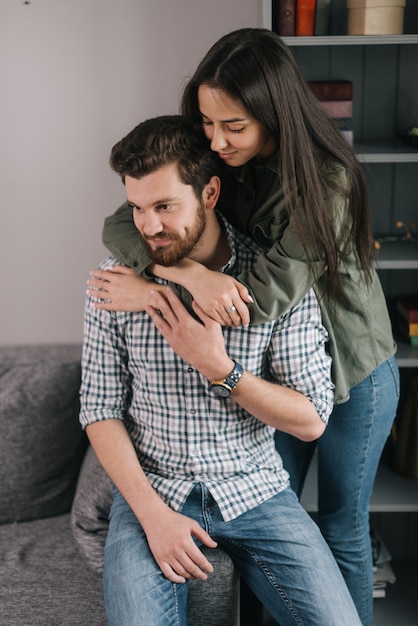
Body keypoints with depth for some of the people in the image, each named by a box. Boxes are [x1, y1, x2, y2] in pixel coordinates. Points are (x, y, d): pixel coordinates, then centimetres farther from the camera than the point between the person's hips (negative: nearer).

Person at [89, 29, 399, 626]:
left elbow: (269, 293, -32)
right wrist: (190, 273, -36)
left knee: (342, 528, 12)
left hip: (354, 374, -4)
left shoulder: (328, 181, -27)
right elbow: (120, 225, -16)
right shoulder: (213, 162, -10)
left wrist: (150, 294, -27)